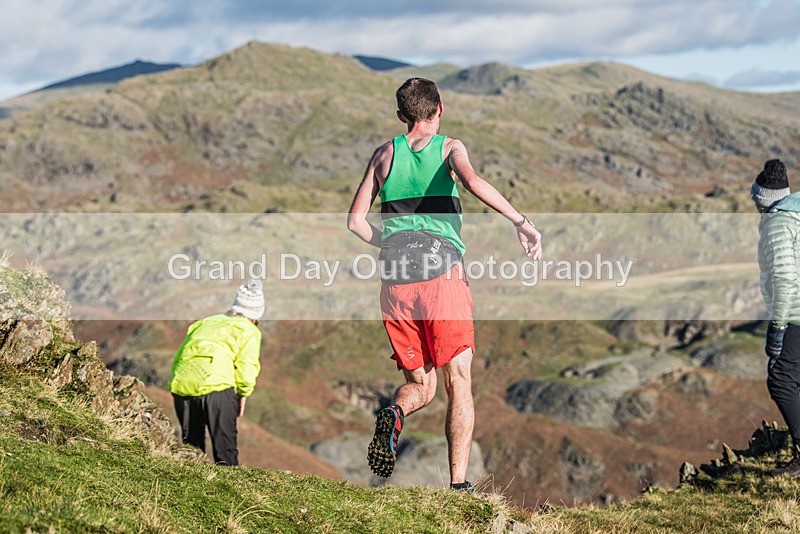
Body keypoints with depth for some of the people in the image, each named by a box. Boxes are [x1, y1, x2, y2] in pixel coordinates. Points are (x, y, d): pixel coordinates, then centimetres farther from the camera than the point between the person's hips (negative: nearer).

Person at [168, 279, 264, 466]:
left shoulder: (204, 323, 31)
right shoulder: (249, 331, 15)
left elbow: (177, 360, 24)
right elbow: (246, 367, 1)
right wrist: (243, 394, 15)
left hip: (181, 386, 5)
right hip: (215, 387, -5)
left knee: (192, 445, 17)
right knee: (225, 450, 2)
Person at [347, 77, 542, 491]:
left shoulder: (385, 154, 16)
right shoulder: (449, 147, 8)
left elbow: (355, 221, 12)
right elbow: (472, 181, -16)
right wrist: (521, 221, -19)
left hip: (396, 283, 3)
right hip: (443, 273, -3)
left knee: (421, 385, 14)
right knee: (458, 383, 2)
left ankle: (394, 413, -20)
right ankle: (458, 484, -8)